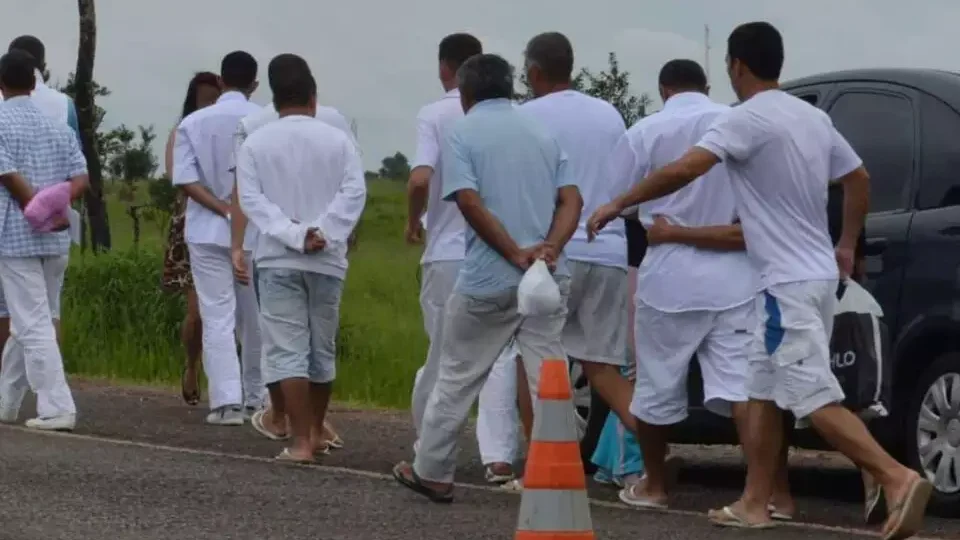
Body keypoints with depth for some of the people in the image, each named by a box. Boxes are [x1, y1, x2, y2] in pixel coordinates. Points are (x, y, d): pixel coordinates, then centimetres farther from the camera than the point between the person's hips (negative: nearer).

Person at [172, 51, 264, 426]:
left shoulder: (194, 123, -1)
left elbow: (185, 179, -8)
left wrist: (224, 209, -10)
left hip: (208, 233, 0)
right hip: (256, 233, 0)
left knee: (218, 318, -1)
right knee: (255, 319, 13)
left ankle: (227, 401, -12)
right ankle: (255, 398, 21)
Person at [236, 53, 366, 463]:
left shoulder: (256, 143, 0)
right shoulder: (338, 140, 1)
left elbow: (251, 198, -9)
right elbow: (354, 193, -9)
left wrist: (292, 234, -14)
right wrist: (323, 232, -13)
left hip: (278, 259, -2)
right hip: (327, 259, 2)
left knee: (287, 349, -4)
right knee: (323, 348, 15)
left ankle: (301, 441, -13)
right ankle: (315, 432, 27)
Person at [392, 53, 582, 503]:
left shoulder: (462, 133, -1)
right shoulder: (542, 133, 14)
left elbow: (470, 202, -15)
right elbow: (571, 199, 3)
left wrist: (515, 253, -15)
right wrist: (549, 249, -11)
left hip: (488, 279, -4)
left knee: (457, 378, 9)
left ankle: (431, 473, 19)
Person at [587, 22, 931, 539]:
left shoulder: (747, 119, -14)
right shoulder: (813, 117, 12)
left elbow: (683, 170, -24)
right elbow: (859, 179, 22)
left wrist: (617, 204, -13)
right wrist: (846, 246, 33)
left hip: (789, 283, -9)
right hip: (815, 275, 9)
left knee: (814, 399, -13)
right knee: (763, 392, 15)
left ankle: (899, 478, -23)